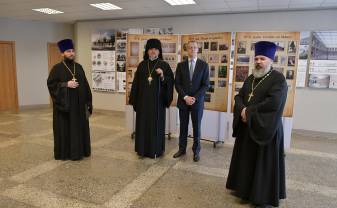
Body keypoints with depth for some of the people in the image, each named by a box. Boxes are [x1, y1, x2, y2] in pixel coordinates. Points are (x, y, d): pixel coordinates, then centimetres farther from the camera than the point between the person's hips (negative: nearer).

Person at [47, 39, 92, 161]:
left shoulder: (79, 67, 9)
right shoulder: (57, 68, -4)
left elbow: (85, 85, 9)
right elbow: (50, 84, -8)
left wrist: (87, 101, 4)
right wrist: (66, 84, -19)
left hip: (79, 103, 4)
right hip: (64, 104, -4)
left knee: (79, 127, 10)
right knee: (64, 128, 3)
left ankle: (79, 150, 23)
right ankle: (64, 152, 15)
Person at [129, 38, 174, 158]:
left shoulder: (164, 65, -1)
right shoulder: (142, 65, 7)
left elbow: (171, 81, -4)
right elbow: (136, 82, 7)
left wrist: (163, 76, -23)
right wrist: (134, 99, 4)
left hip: (157, 100, -3)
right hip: (143, 100, 3)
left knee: (156, 124, 4)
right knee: (143, 123, 7)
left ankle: (156, 150, 16)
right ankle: (142, 149, 20)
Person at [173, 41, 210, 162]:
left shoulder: (204, 65, 0)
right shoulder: (181, 65, 5)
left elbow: (206, 85, -4)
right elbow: (177, 84, 1)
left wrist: (195, 98, -14)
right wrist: (185, 97, -12)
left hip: (197, 101, -1)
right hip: (183, 101, 2)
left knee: (196, 127, 7)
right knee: (183, 126, 10)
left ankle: (196, 151, 20)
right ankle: (182, 149, 24)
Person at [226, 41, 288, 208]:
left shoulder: (278, 79, -11)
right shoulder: (250, 78, 11)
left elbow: (273, 103, -24)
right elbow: (239, 97, 7)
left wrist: (249, 112, -18)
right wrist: (242, 110, -15)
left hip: (266, 128, -7)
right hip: (246, 127, 7)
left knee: (264, 164, 5)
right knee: (246, 160, 16)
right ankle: (244, 189, 33)